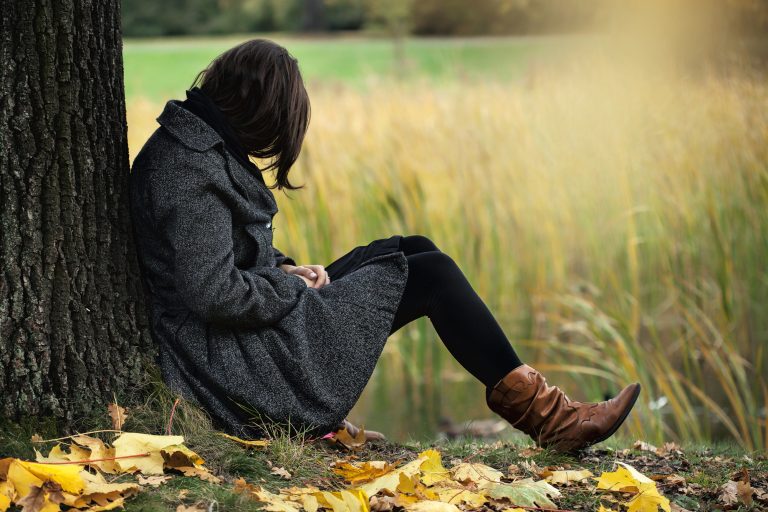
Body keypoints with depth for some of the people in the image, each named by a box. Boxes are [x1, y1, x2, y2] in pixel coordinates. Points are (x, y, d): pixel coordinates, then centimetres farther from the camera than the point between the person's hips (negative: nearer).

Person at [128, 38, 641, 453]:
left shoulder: (204, 144, 10)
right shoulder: (192, 167, -22)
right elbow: (214, 296, -27)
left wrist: (282, 269, 4)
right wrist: (294, 287, -11)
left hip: (259, 322, 11)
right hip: (238, 362, -11)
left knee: (414, 250, 9)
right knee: (429, 274, -7)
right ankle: (544, 414, 5)